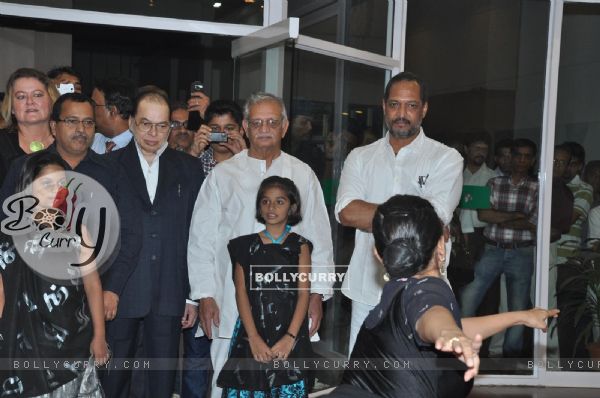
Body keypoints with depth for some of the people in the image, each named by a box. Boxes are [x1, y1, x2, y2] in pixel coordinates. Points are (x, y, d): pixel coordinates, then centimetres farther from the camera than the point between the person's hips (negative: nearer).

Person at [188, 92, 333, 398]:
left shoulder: (303, 175, 9)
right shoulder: (223, 175, 5)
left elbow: (319, 238, 10)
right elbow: (202, 239, 4)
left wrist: (318, 293, 5)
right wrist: (205, 296, -1)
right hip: (233, 305, -1)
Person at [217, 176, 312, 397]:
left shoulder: (299, 246, 6)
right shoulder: (246, 246, 7)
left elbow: (303, 294, -1)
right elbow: (241, 292, 0)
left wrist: (290, 337, -13)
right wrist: (254, 337, -11)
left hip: (289, 336, 0)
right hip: (252, 334, 1)